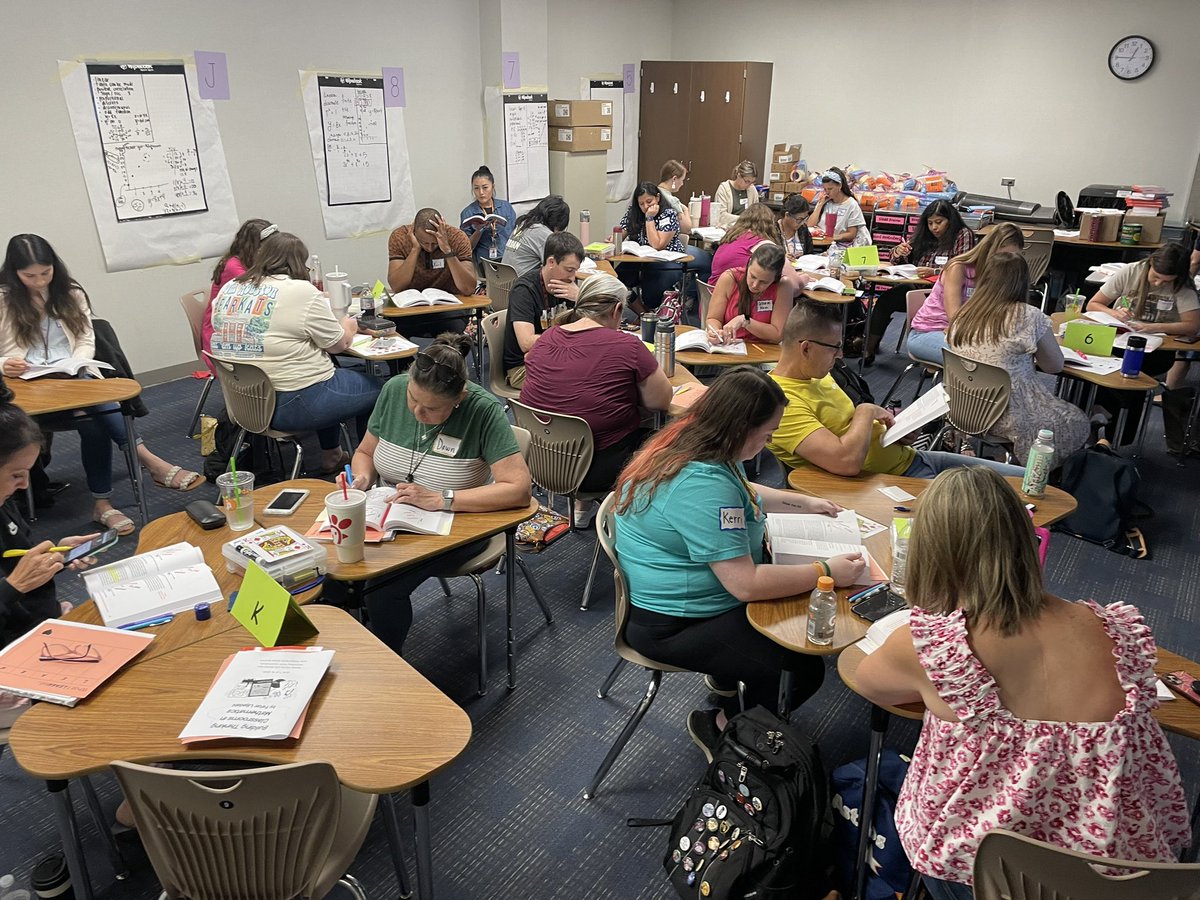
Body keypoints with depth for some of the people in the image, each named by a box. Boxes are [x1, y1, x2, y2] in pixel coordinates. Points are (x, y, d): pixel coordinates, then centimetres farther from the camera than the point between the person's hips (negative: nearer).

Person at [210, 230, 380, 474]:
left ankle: (331, 455, 36)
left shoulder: (228, 288, 7)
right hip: (293, 405, -8)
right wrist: (347, 327, 17)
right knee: (374, 388, 12)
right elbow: (338, 343, -4)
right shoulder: (302, 292, -12)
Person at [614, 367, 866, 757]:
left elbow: (744, 492, 22)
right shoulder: (702, 486, -32)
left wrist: (802, 502, 15)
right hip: (673, 626, -10)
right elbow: (745, 584, -30)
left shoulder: (691, 442, -1)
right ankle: (719, 725, 10)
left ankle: (727, 676, 27)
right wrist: (826, 572, -20)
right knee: (804, 668, -12)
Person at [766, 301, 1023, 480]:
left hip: (909, 457, 10)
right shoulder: (782, 403, -24)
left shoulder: (817, 375, 8)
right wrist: (866, 411, -17)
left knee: (1024, 479, 10)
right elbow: (847, 461, -34)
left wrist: (887, 421, 3)